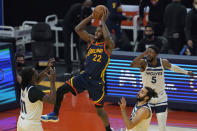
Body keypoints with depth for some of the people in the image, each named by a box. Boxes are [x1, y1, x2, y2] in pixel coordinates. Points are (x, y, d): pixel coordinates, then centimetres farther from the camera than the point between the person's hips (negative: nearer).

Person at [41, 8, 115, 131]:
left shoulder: (108, 45, -8)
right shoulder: (91, 40, 9)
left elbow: (107, 37, -31)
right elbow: (78, 29, 3)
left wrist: (103, 22, -19)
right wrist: (91, 17, -3)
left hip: (97, 81, -5)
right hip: (84, 76, 5)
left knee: (99, 109, 2)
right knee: (61, 90, -3)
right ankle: (55, 115, 14)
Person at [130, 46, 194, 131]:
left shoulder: (163, 62, -6)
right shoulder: (143, 63, -14)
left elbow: (172, 67, 16)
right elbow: (132, 65, -34)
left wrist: (186, 72, 29)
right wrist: (143, 54, -45)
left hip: (161, 99, 1)